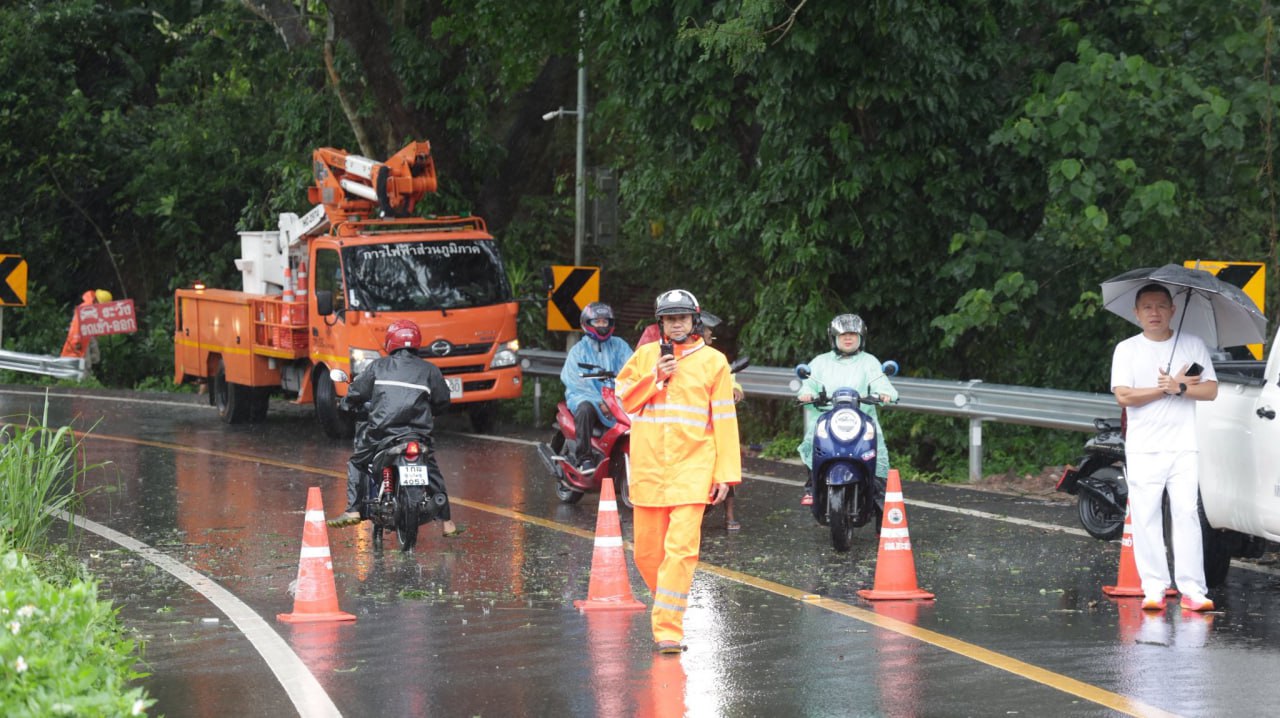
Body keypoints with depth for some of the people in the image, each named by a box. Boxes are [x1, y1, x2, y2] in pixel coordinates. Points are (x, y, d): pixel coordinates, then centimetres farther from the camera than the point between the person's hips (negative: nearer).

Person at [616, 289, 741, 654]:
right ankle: (667, 603, 31)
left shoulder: (713, 362, 5)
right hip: (648, 469, 3)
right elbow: (625, 400, 7)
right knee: (647, 552, 5)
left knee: (681, 548, -14)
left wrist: (726, 473, -1)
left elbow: (724, 419, 4)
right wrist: (655, 378, -8)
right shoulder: (645, 356, 11)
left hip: (692, 468, -3)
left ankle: (668, 629, -15)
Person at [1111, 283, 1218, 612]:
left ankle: (1192, 589, -7)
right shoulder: (1127, 349, 6)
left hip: (1184, 448, 0)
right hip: (1143, 449, 0)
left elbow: (1210, 390, 2)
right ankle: (1154, 588, -1)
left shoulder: (1193, 345, 9)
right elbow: (1123, 396, -6)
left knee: (1186, 514, -7)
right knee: (1145, 517, -4)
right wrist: (1169, 388, -8)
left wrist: (1177, 388, -13)